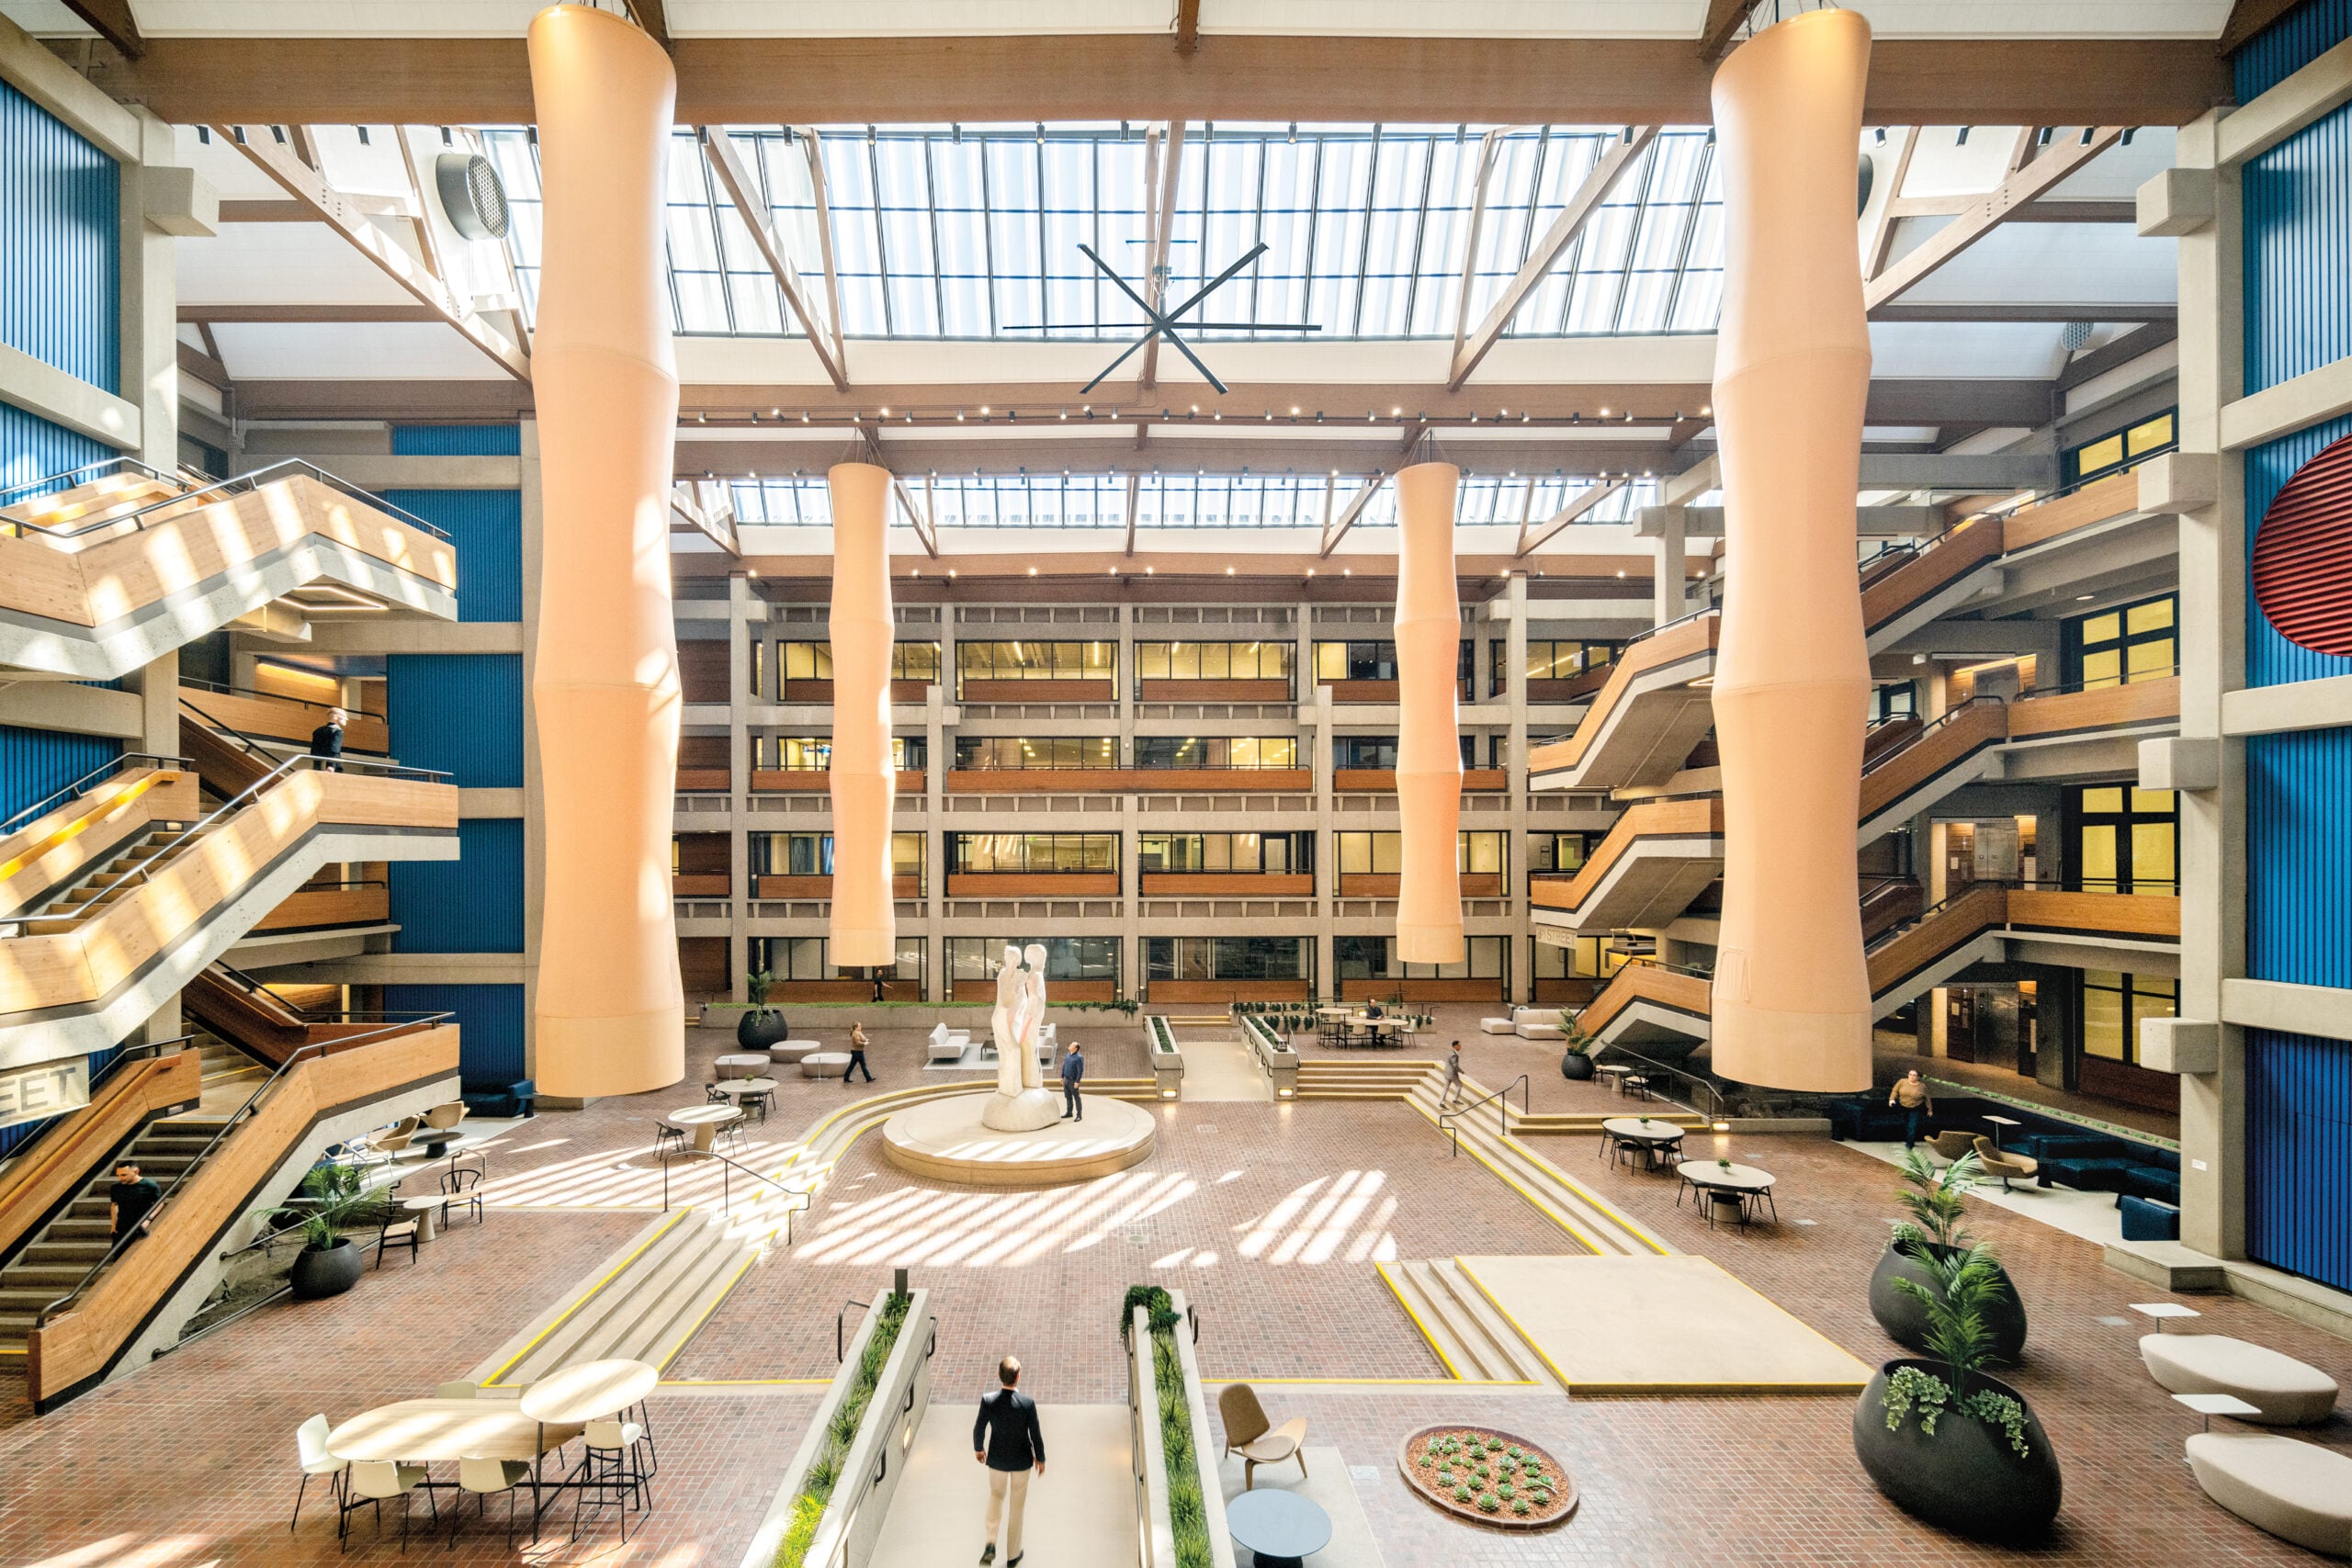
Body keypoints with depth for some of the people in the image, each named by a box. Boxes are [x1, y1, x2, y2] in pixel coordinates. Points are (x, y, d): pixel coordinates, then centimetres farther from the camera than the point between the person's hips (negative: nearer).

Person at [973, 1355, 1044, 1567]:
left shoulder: (988, 1400, -23)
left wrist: (978, 1449, 12)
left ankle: (990, 1543, 17)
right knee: (1017, 1506, 20)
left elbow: (979, 1429, -10)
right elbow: (1036, 1434, -15)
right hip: (1021, 1461, -1)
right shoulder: (1028, 1403, -26)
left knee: (996, 1495, 29)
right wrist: (1040, 1458, 3)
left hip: (996, 1459, 1)